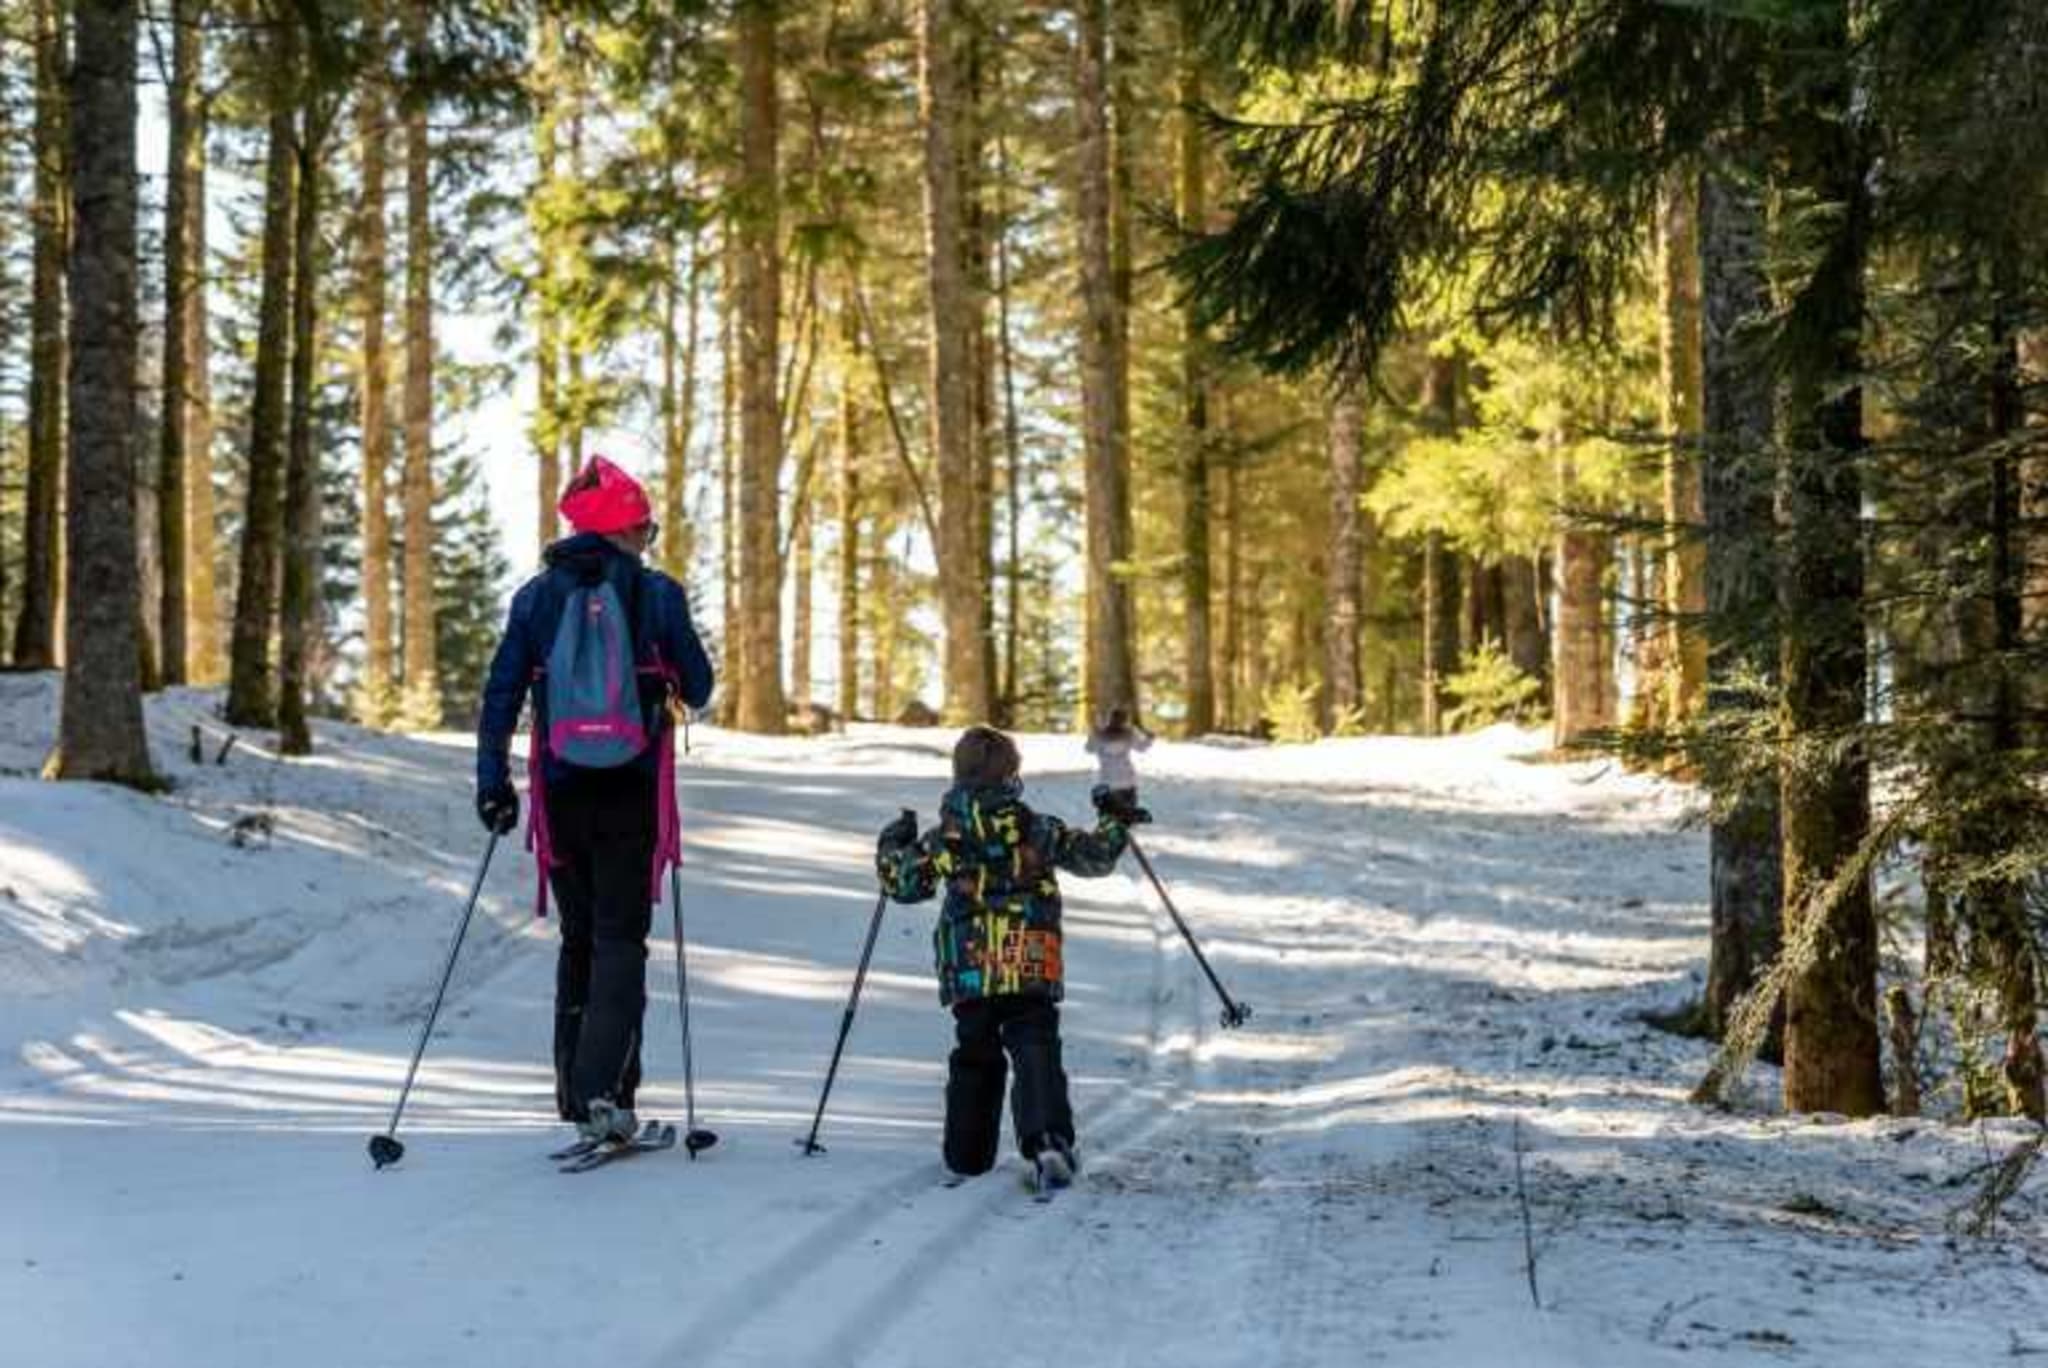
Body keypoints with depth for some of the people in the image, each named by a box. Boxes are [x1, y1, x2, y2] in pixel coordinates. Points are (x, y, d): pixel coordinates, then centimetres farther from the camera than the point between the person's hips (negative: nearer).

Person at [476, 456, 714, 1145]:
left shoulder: (536, 596, 4)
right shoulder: (656, 593, -4)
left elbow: (501, 693, 1)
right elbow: (699, 689, 1)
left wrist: (492, 781, 6)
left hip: (561, 791, 3)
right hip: (632, 792, -3)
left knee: (579, 938, 16)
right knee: (621, 938, 0)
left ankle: (575, 1093, 19)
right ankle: (603, 1089, -16)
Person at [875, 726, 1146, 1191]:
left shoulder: (942, 837, 4)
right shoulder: (1038, 829, 0)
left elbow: (902, 883, 13)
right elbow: (1095, 856, 6)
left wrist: (892, 844, 32)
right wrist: (1114, 821, 24)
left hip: (967, 972, 2)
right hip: (1032, 970, -2)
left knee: (974, 1057, 18)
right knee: (1036, 1052, -5)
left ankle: (968, 1156, 21)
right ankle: (1047, 1140, -29)